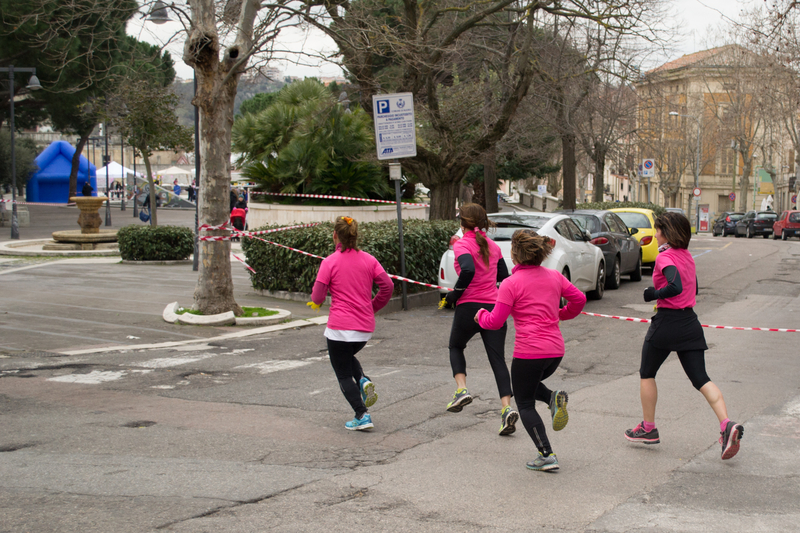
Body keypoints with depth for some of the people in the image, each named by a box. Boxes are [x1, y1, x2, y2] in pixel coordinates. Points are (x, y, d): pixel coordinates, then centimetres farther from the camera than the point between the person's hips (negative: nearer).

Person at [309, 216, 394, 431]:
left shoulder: (329, 262, -8)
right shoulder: (368, 259, 3)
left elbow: (317, 297, -10)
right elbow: (387, 286, -2)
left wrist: (316, 300, 14)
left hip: (340, 327, -5)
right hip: (365, 327, 5)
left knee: (344, 374, 5)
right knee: (347, 357, 30)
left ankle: (362, 415, -5)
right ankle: (364, 381, 3)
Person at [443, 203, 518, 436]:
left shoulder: (462, 245, -6)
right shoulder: (493, 246, 11)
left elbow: (468, 270, -25)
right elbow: (503, 276, 17)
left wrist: (456, 293, -12)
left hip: (469, 307, -4)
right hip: (494, 307, 4)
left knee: (456, 347, 22)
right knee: (498, 358, 1)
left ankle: (461, 389, 3)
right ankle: (507, 407, -14)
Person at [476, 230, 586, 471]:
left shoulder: (511, 283, -10)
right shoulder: (554, 276, 6)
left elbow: (496, 322, -10)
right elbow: (579, 299, 12)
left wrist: (481, 315, 11)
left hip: (528, 352, -6)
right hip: (556, 351, 6)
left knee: (525, 404, 8)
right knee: (530, 384, 30)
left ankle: (547, 455, 0)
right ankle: (554, 398, 0)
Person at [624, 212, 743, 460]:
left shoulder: (665, 257, -13)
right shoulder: (687, 256, 12)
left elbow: (675, 287, -29)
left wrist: (653, 294, -13)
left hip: (666, 322, -7)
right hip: (690, 322, 7)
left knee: (647, 374, 13)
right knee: (701, 379, 3)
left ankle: (648, 428, 21)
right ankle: (727, 425, -16)